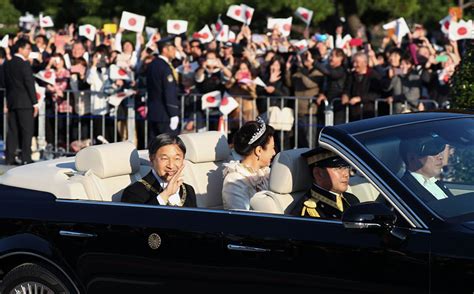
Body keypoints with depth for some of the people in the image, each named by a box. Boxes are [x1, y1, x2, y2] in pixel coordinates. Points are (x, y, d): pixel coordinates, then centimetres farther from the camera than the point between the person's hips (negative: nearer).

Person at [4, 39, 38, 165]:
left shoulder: (7, 64, 10)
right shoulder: (24, 64, -12)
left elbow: (6, 83, 13)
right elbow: (30, 84, -13)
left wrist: (8, 100, 17)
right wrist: (35, 103, -10)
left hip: (12, 102, 7)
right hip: (25, 102, -7)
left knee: (12, 131, 9)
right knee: (27, 131, -3)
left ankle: (9, 158, 7)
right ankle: (26, 158, -5)